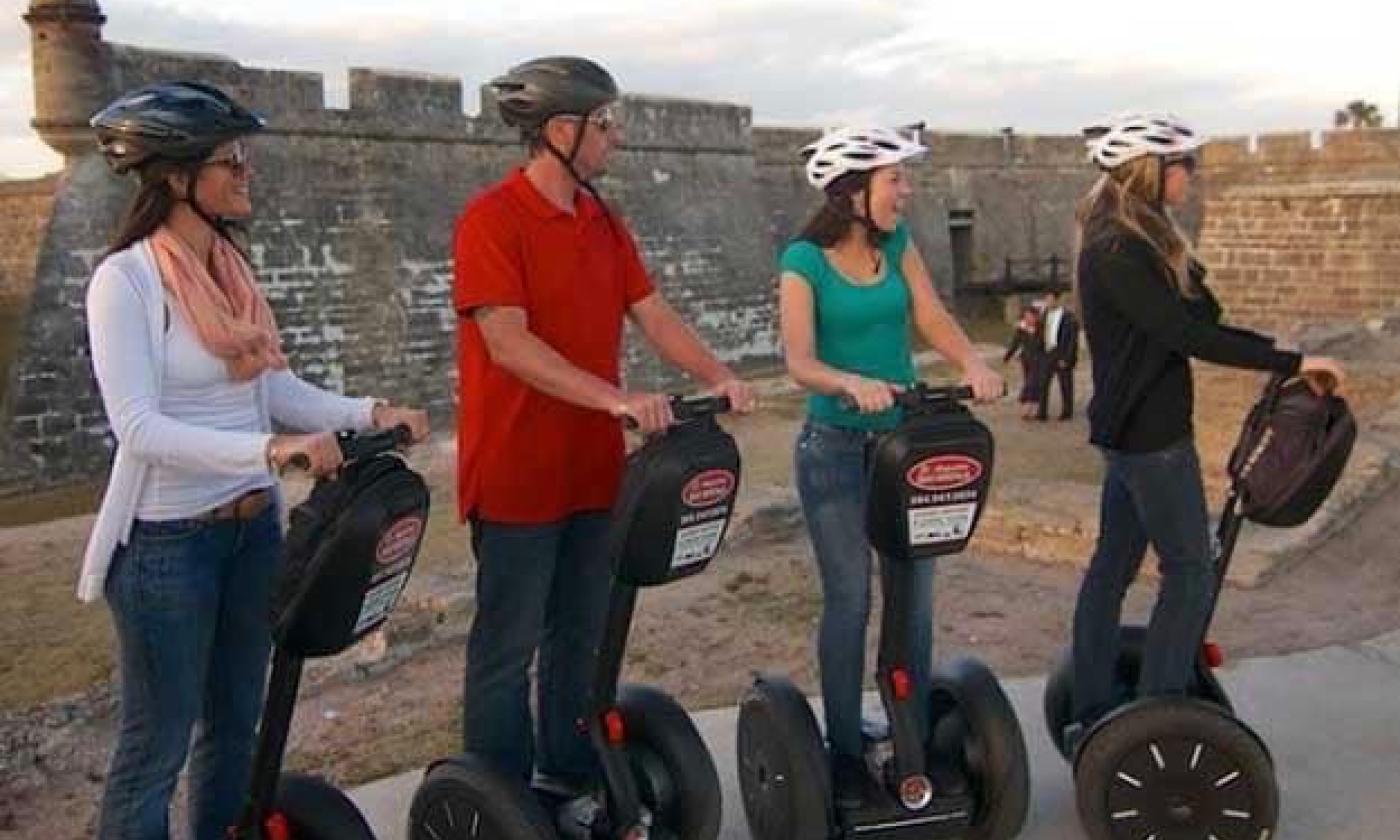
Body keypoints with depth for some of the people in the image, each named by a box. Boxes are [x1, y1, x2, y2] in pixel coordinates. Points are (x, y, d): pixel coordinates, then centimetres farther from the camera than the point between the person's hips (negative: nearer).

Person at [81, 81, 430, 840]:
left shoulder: (230, 265, 6)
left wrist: (367, 413, -7)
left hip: (253, 526, 7)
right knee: (158, 741, 7)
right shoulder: (125, 280, -16)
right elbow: (138, 426, -24)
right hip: (168, 541, -7)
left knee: (236, 721, 19)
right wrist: (268, 447, -35)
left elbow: (274, 386, 7)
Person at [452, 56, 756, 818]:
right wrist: (615, 398, -30)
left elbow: (652, 314, 7)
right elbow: (508, 341, -23)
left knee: (582, 635, 17)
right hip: (517, 473, -7)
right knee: (507, 646, 5)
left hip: (593, 468, 8)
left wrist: (717, 375, -9)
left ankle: (573, 781, 32)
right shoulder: (492, 220, -14)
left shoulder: (606, 225, 10)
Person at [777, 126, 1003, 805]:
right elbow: (799, 361, -18)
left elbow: (933, 321, -2)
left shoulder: (898, 243, 5)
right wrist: (854, 383, -37)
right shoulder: (805, 260, -10)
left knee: (916, 596, 8)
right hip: (835, 447, -5)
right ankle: (845, 751, 17)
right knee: (849, 601, 2)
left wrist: (974, 366, -21)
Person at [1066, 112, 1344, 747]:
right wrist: (1292, 363, -21)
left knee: (1113, 564, 12)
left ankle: (1091, 719, 22)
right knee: (1189, 570, 0)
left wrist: (1283, 357, 7)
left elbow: (1199, 319, 14)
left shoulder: (1139, 240, 12)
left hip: (1128, 430, 10)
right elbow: (1185, 334, -24)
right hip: (1151, 433, -10)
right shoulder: (1117, 251, -20)